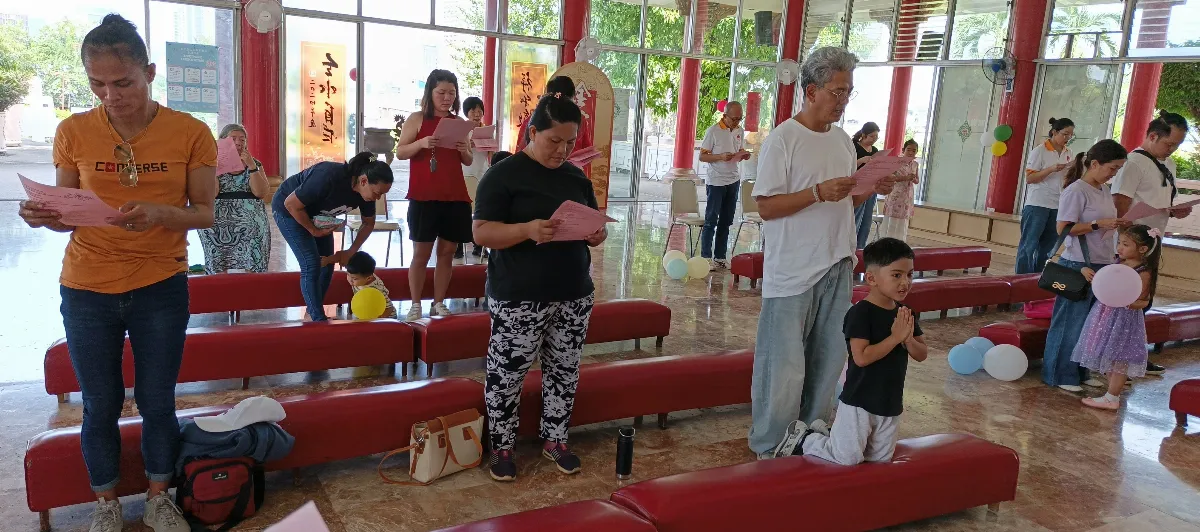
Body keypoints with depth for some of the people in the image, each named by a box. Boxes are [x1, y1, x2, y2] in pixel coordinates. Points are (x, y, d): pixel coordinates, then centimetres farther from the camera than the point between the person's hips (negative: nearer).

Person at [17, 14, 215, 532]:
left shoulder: (191, 133, -9)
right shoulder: (73, 132, -4)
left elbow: (205, 213, -6)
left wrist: (159, 214, -25)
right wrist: (43, 216, -19)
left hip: (161, 289, -1)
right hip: (87, 291, 1)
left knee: (158, 402, 10)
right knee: (100, 406, 12)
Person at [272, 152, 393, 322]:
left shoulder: (366, 190, -17)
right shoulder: (329, 177, -39)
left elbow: (368, 223, 1)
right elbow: (291, 204, -30)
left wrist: (351, 252, -5)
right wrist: (314, 230, -20)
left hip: (317, 214, 7)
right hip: (288, 210, -7)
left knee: (327, 263, 4)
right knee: (312, 266, -14)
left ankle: (312, 313, 19)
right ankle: (319, 320, -9)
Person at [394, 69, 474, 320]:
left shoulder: (459, 122, 11)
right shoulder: (417, 119, 1)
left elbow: (468, 161, 15)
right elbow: (400, 152, -2)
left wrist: (464, 150, -8)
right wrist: (421, 143, -19)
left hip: (455, 197, 4)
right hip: (424, 197, -3)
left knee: (447, 252, 7)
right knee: (421, 253, 1)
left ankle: (439, 303, 17)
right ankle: (415, 305, 12)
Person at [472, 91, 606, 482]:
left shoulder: (577, 177, 9)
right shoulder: (503, 175, -8)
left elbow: (593, 225, 16)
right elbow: (482, 232, -13)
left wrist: (597, 234, -8)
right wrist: (528, 230, -29)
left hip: (574, 296, 6)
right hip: (519, 299, -5)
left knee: (564, 371, 14)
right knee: (507, 374, 3)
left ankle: (554, 439, 31)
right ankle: (501, 447, 21)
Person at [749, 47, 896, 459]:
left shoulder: (843, 141, 12)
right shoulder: (783, 139, -10)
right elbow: (766, 207, -15)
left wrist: (872, 190, 0)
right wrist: (818, 192, -23)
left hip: (837, 269, 7)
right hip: (793, 274, -7)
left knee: (828, 361, 14)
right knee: (783, 367, -2)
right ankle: (769, 448, 12)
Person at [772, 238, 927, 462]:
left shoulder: (905, 314, 3)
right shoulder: (860, 313, -19)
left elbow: (922, 355, 5)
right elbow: (861, 357, -27)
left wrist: (908, 339, -16)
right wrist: (895, 337, -25)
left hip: (890, 404, 7)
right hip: (859, 401, -7)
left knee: (880, 459, 17)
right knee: (848, 459, -4)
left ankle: (826, 433, 31)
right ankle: (802, 439, 19)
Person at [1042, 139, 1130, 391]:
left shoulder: (1104, 190, 11)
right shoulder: (1076, 191, -13)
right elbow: (1063, 228, -18)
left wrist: (1118, 225, 3)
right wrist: (1099, 224, -21)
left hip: (1101, 265, 8)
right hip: (1078, 266, -8)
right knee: (1071, 321, -1)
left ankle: (1080, 373, 23)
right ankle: (1060, 375, 9)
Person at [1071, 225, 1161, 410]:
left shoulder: (1144, 273, -14)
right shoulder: (1118, 264, 5)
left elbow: (1143, 302, -13)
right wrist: (1088, 272, -3)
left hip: (1124, 319, -7)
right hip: (1106, 315, 7)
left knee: (1118, 359, 1)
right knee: (1110, 358, 14)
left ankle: (1112, 398, 8)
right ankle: (1113, 393, 25)